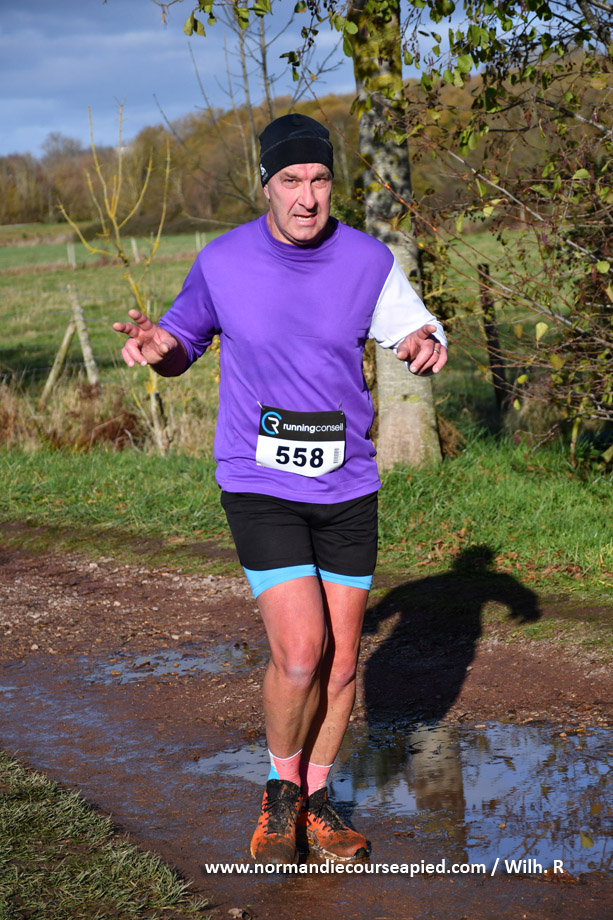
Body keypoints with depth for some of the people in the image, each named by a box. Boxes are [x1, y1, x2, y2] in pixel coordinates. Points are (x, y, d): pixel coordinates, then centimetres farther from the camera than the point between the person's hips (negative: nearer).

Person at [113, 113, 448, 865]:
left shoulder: (368, 261, -2)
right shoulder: (222, 261, -4)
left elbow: (416, 331, 11)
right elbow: (185, 343, 10)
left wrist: (425, 343, -14)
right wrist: (157, 346, -14)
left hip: (347, 487, 3)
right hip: (260, 486, -2)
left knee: (341, 662, 7)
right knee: (299, 653, -14)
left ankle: (315, 800, 29)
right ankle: (281, 789, 13)